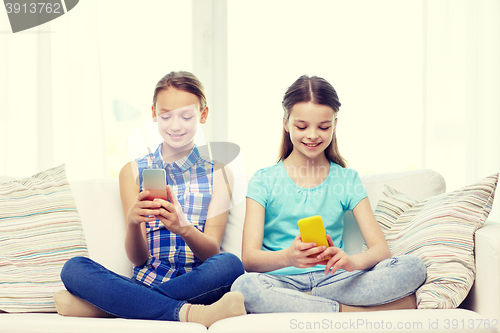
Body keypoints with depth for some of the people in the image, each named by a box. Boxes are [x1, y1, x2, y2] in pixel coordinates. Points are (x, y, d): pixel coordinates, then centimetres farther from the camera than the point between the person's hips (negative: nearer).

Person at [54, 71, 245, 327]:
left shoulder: (218, 173, 9)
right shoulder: (133, 172, 11)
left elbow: (211, 251, -2)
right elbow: (138, 258, 2)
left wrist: (183, 228, -26)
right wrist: (133, 222, -22)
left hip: (199, 285, 0)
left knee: (230, 264, -34)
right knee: (74, 268, -24)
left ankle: (98, 304, -25)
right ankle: (188, 313, -34)